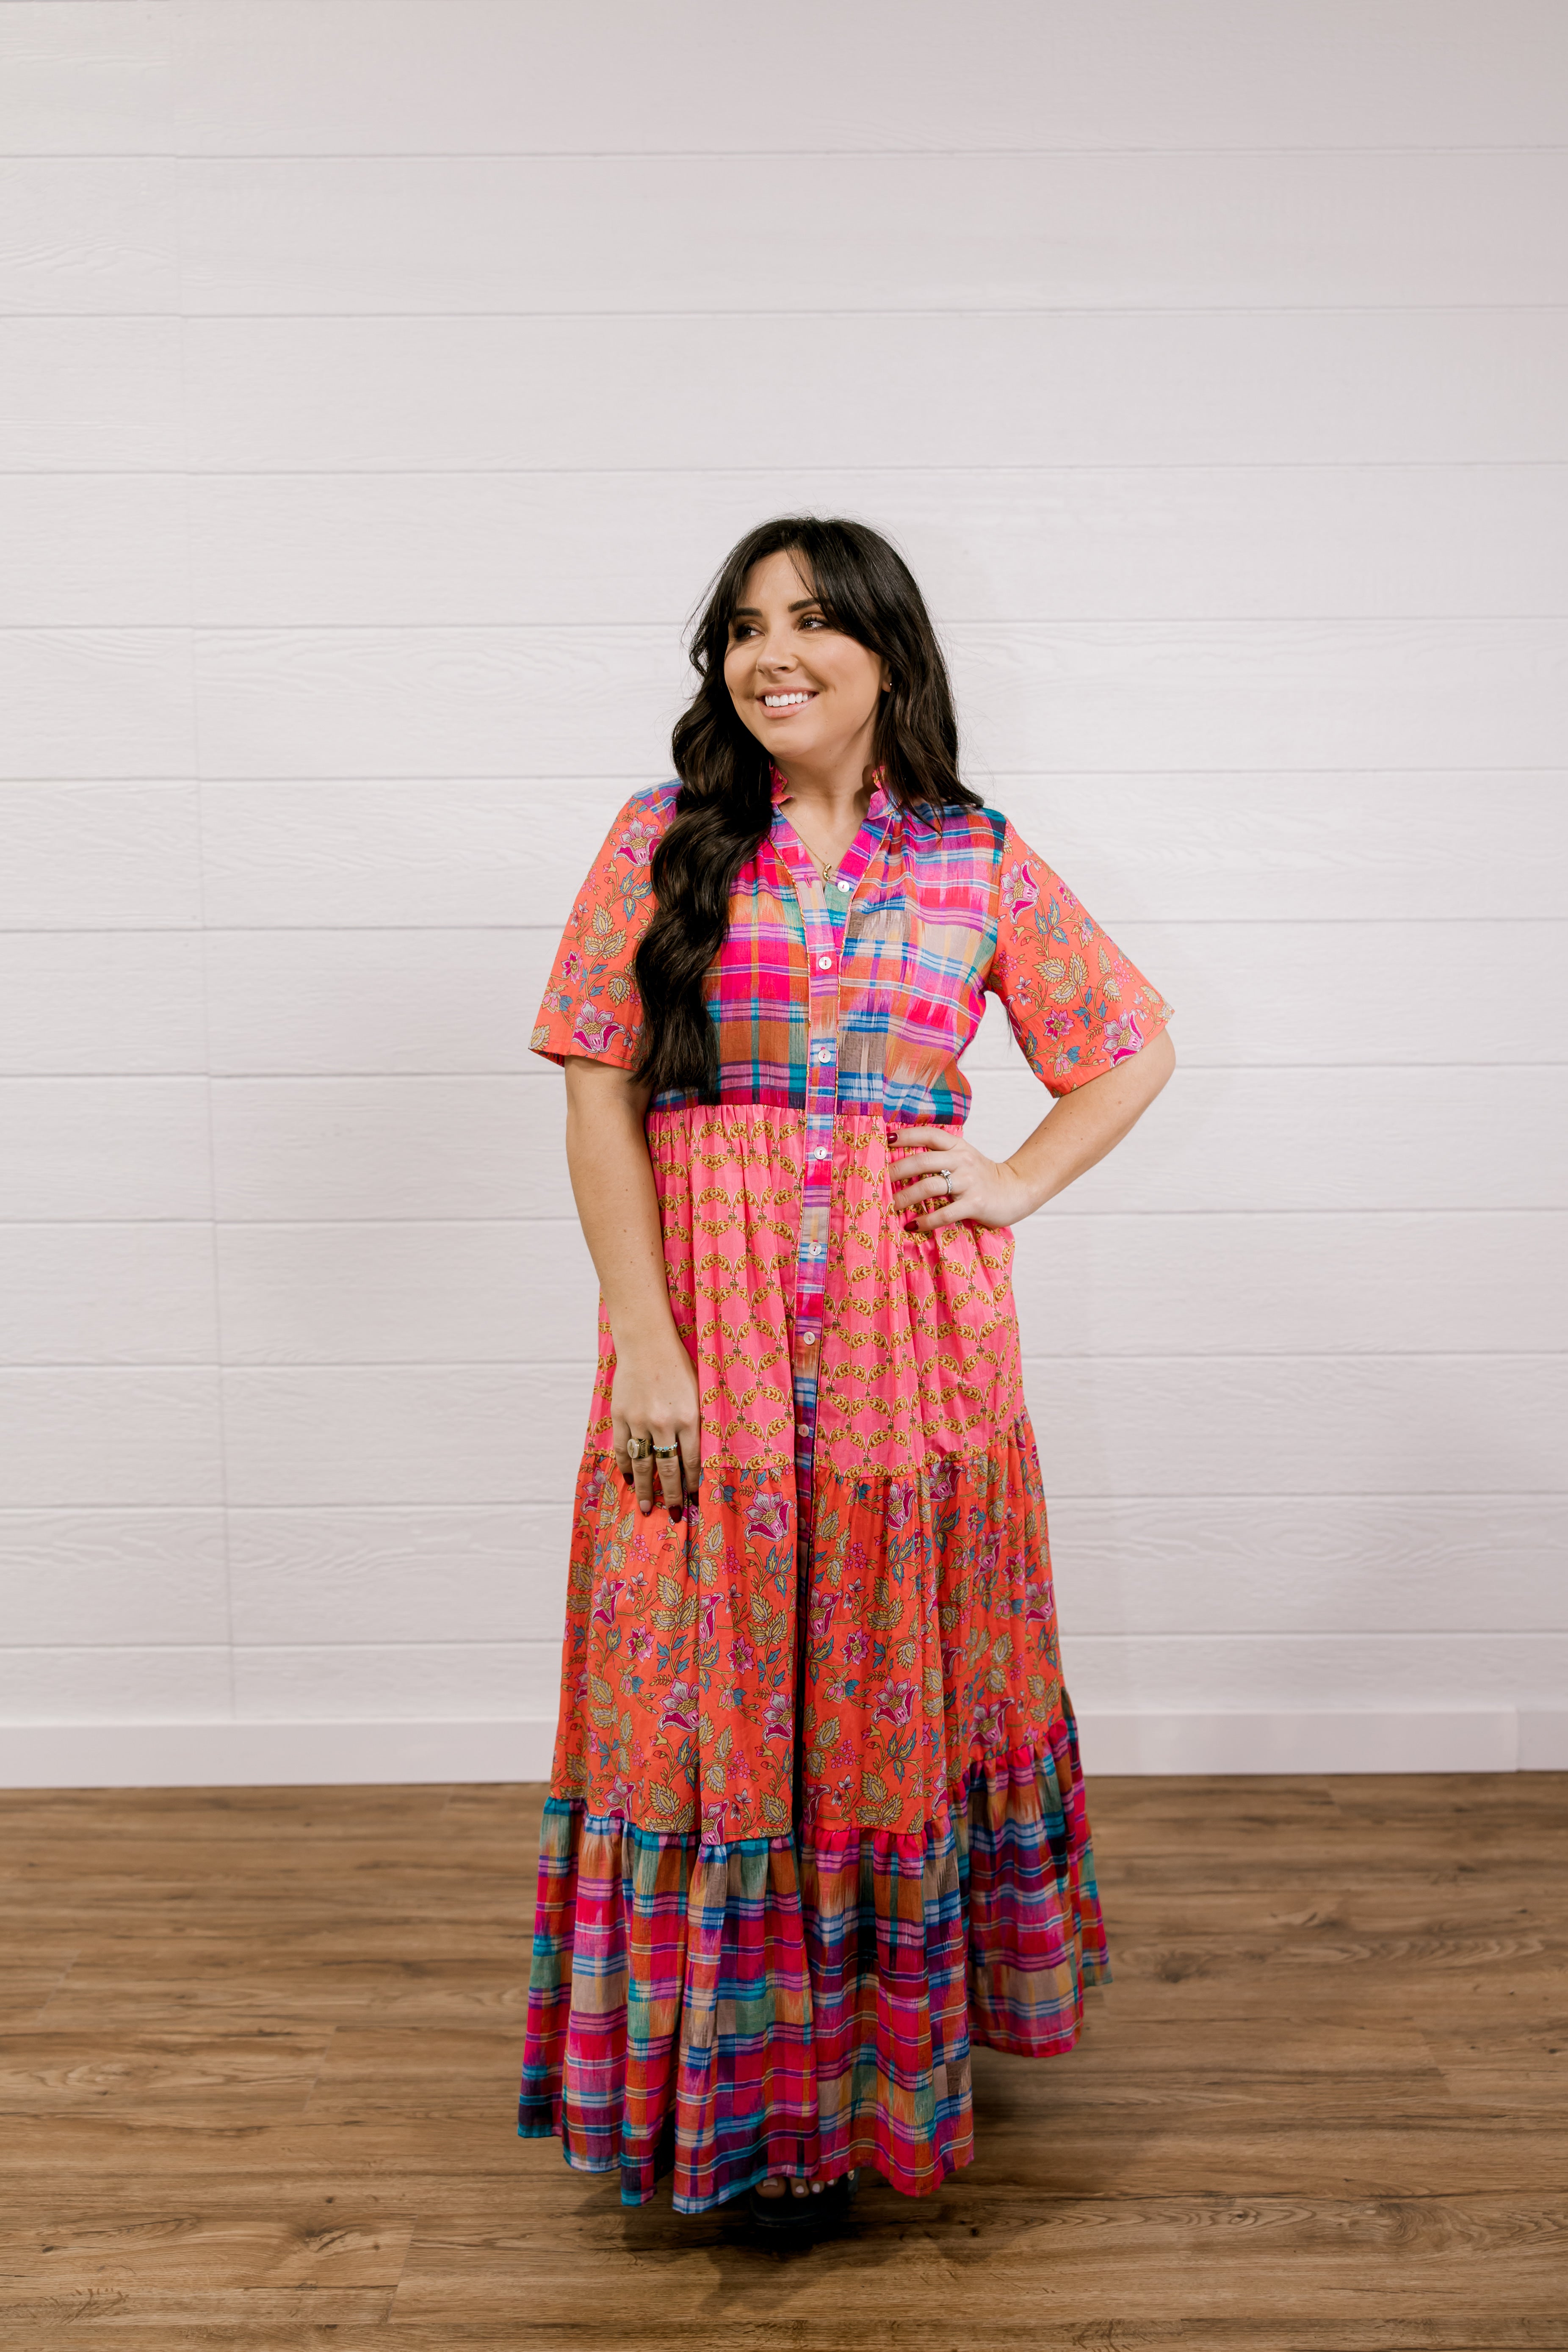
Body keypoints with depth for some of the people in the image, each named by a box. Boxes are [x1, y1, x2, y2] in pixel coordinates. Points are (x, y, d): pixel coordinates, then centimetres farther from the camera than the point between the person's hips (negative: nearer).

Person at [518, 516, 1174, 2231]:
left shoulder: (978, 861, 6)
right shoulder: (661, 844, 3)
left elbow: (1136, 1048, 15)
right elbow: (599, 1099, -2)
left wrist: (1018, 1184, 0)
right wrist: (645, 1337, -11)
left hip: (912, 1329, 1)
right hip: (708, 1328, 0)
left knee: (900, 1688, 11)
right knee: (716, 1692, 5)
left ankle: (903, 2042, 34)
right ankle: (748, 2091, 24)